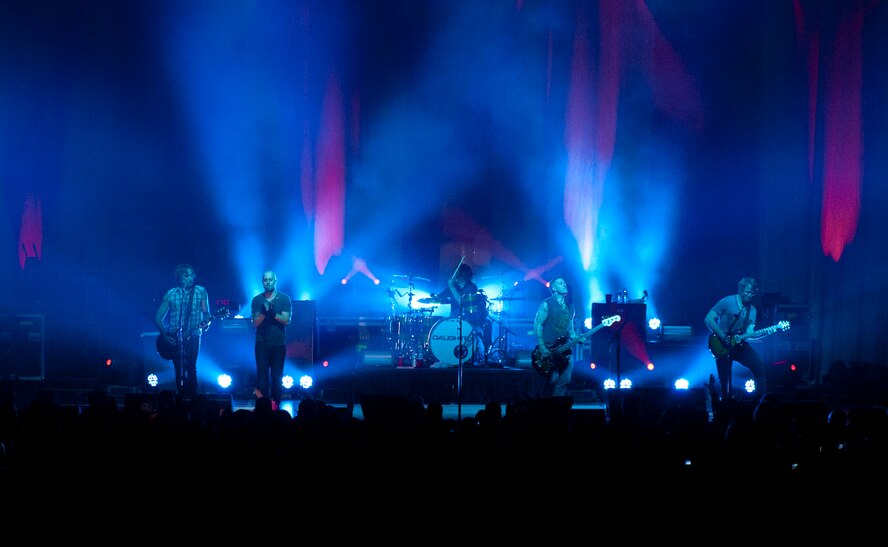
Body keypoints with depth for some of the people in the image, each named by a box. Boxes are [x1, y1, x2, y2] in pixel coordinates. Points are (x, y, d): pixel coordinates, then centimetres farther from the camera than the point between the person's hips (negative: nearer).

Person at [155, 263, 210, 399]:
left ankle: (192, 396, -3)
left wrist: (206, 323, -18)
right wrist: (165, 336, -2)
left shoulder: (201, 291, 4)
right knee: (179, 369, 0)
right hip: (174, 338, 1)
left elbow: (206, 313, 4)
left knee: (191, 367, -10)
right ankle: (181, 396, 8)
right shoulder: (171, 294, 5)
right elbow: (158, 317, 7)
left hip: (192, 336, -1)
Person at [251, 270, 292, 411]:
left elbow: (286, 320, -6)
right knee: (262, 374, -5)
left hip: (279, 343, -1)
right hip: (262, 343, 1)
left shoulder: (284, 299, 2)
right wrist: (264, 312, -20)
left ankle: (275, 405, 7)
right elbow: (255, 323, -1)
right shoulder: (257, 300, 5)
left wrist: (273, 312, -21)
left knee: (277, 376, 1)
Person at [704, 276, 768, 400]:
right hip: (723, 346, -5)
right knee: (725, 380, -4)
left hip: (739, 344, 5)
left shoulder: (751, 310, 10)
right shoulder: (727, 302, -8)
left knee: (759, 367, -10)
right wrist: (723, 337, -18)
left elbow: (750, 332, 5)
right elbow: (708, 319, -12)